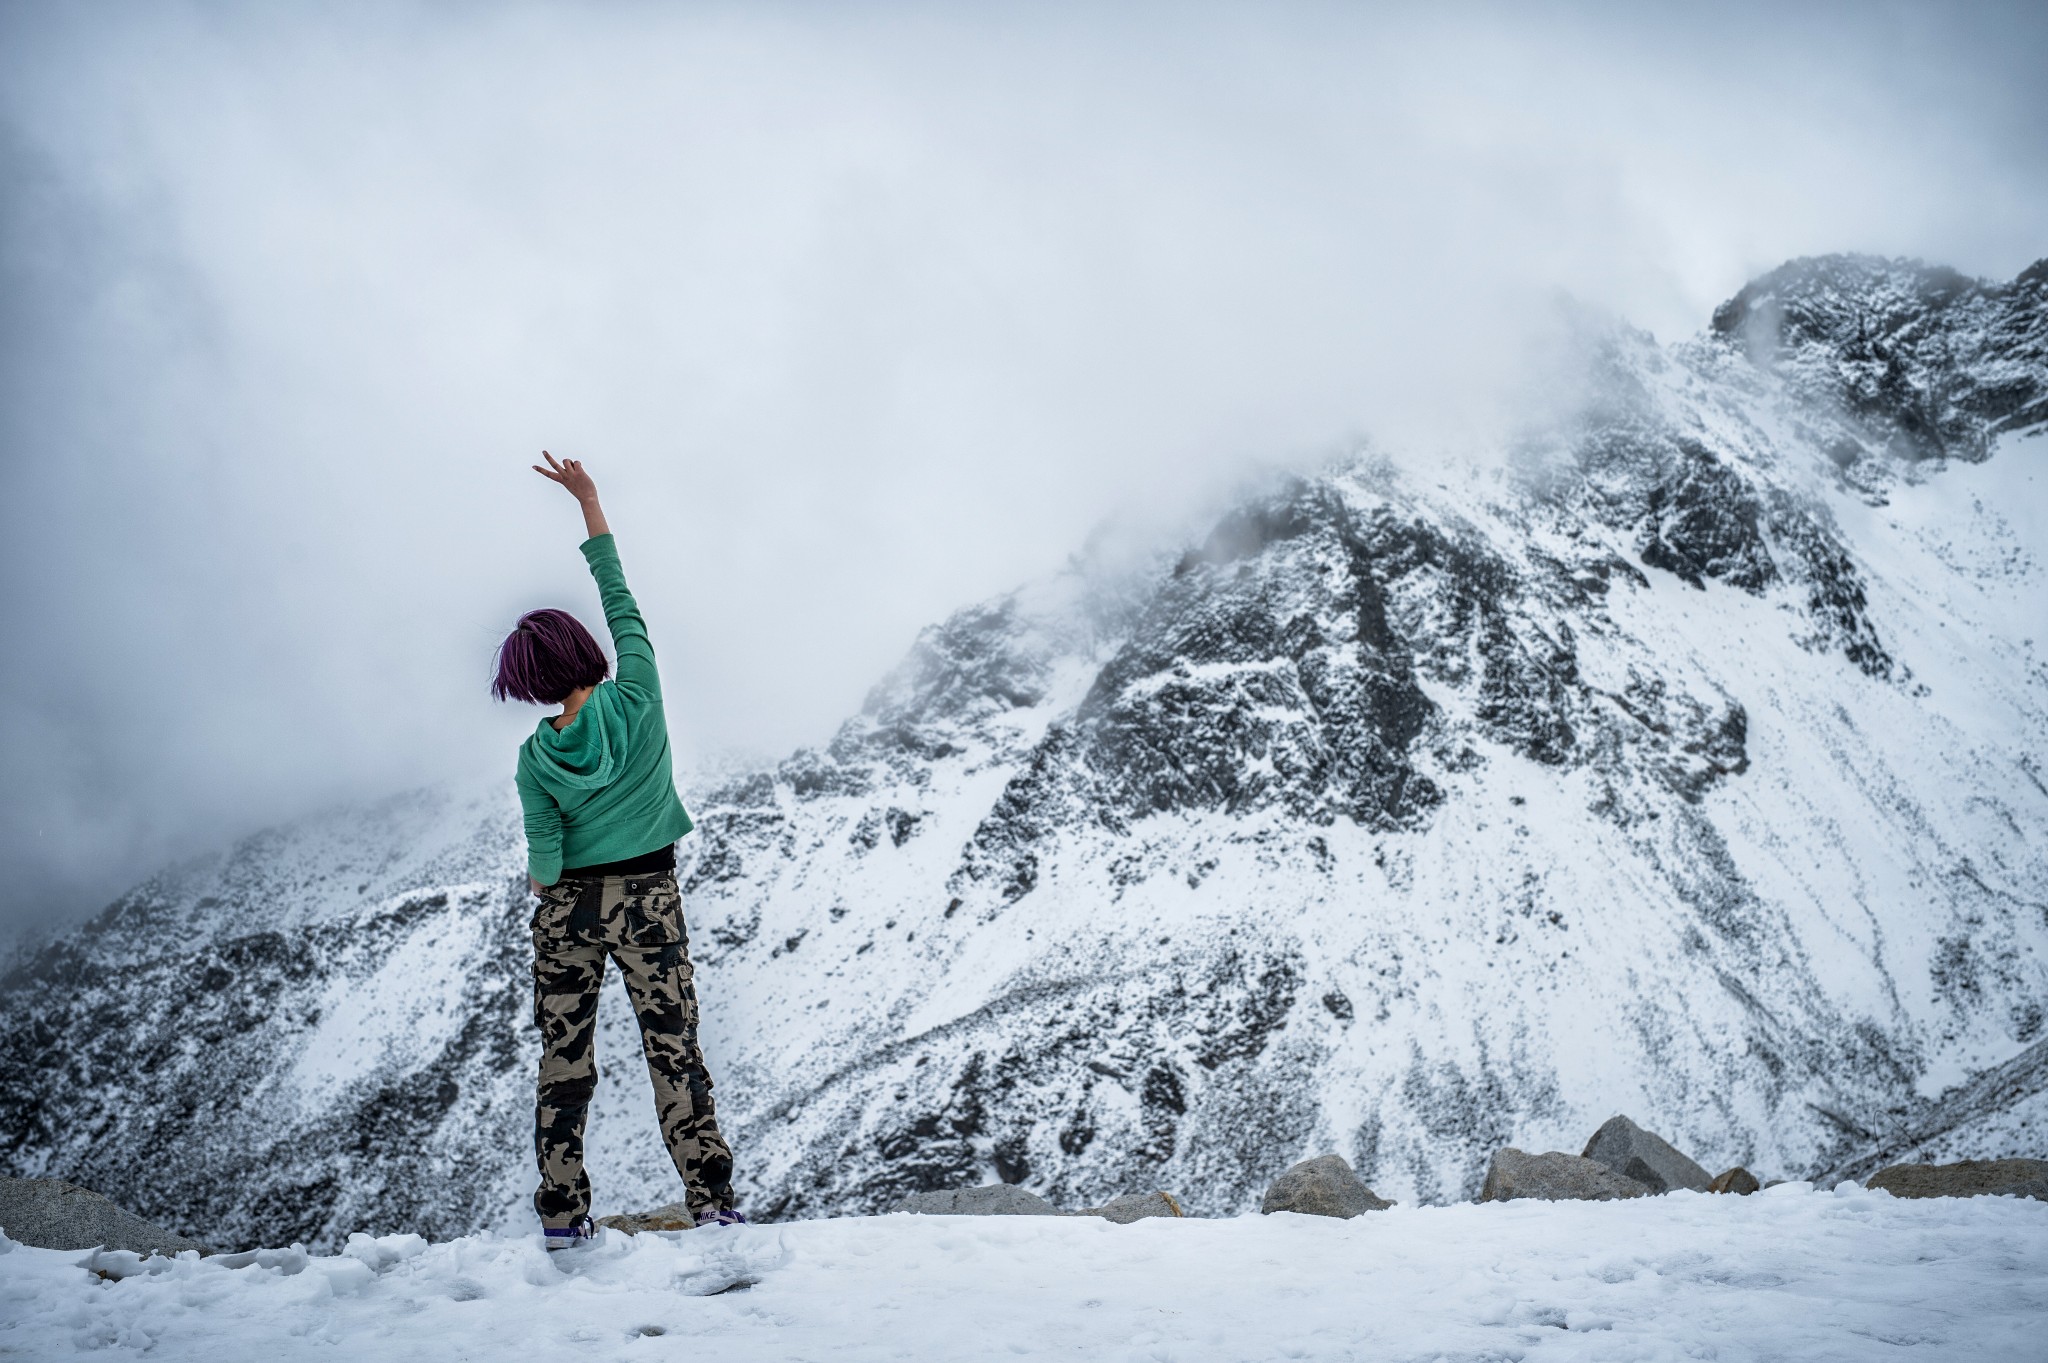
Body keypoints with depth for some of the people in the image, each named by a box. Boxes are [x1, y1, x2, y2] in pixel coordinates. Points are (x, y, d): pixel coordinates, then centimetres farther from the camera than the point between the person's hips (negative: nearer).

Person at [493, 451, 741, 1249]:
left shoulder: (537, 759, -9)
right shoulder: (635, 697, -12)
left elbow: (544, 859, -9)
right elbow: (620, 599, -3)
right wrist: (588, 502, 2)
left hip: (568, 909, 0)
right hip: (650, 899, 0)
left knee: (565, 1056, 8)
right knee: (673, 1047, 3)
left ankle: (562, 1214, 10)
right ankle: (711, 1202, 0)